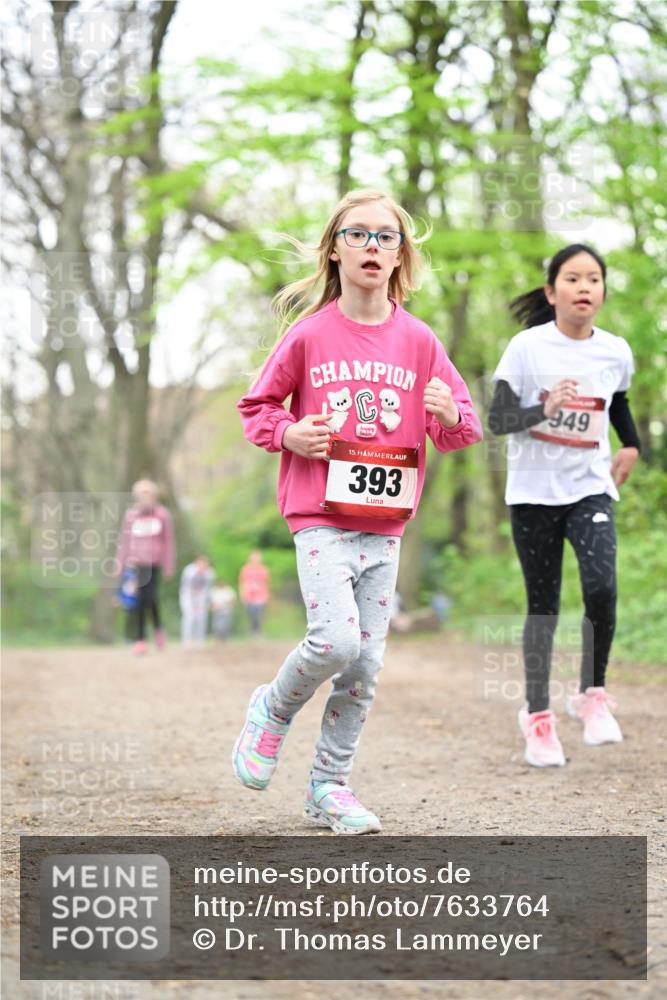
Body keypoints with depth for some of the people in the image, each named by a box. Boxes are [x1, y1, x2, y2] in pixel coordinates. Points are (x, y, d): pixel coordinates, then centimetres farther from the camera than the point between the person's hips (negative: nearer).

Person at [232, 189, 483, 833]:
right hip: (319, 516, -3)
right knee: (336, 640, -20)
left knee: (366, 661, 4)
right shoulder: (309, 334, -1)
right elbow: (256, 405, 9)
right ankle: (273, 709, 10)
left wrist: (450, 416, -14)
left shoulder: (417, 340, 5)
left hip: (384, 523, 3)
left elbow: (461, 429, 9)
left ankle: (329, 783, 18)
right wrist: (288, 434, -11)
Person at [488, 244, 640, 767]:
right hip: (534, 492, -2)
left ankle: (592, 693, 3)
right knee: (543, 605, 3)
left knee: (602, 588, -19)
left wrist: (632, 447, 15)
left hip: (590, 488, 2)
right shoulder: (527, 347, -9)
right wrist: (544, 410, -26)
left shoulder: (616, 352, 1)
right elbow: (497, 419, -10)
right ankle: (537, 716, 16)